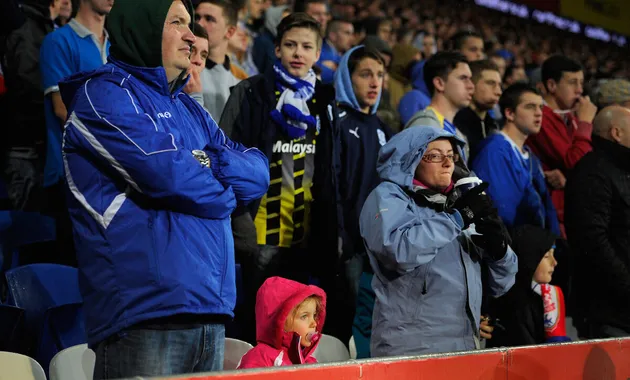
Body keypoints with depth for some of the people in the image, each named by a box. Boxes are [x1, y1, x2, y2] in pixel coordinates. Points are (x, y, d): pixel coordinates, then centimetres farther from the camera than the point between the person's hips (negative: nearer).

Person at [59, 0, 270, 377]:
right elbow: (168, 175, -17)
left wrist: (206, 163, -5)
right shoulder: (103, 94, -4)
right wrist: (222, 189, 2)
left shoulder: (188, 108, 21)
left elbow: (258, 172, 14)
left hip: (209, 307, 8)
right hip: (144, 312, -8)